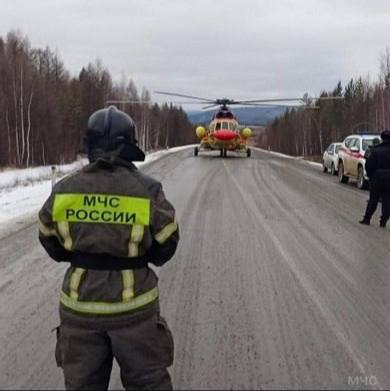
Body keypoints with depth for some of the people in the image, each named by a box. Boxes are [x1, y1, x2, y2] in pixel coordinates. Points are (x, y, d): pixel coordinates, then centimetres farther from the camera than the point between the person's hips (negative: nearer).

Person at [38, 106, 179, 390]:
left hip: (79, 306, 2)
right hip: (133, 307, -2)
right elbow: (165, 247, -2)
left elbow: (52, 244, 6)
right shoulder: (148, 191, -13)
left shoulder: (64, 191, -6)